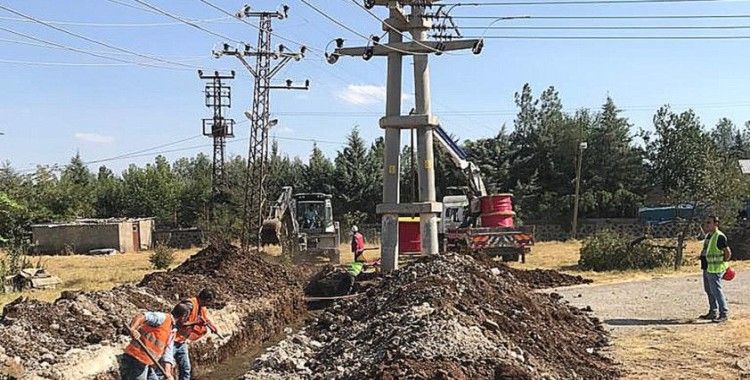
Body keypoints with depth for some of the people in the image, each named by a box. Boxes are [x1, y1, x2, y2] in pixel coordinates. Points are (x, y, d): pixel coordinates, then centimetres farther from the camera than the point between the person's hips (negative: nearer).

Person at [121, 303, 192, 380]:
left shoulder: (172, 332, 18)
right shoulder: (163, 318, -9)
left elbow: (167, 355, 15)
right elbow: (141, 316, -25)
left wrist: (168, 374, 1)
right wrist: (132, 329, -43)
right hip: (135, 360, -10)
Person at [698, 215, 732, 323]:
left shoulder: (720, 237, -16)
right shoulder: (708, 235, 13)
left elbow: (728, 252, -15)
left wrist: (723, 263, -7)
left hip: (715, 269, -10)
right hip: (707, 268, 10)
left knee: (716, 291, -7)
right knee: (709, 291, 16)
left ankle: (724, 313, 0)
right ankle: (713, 312, 27)